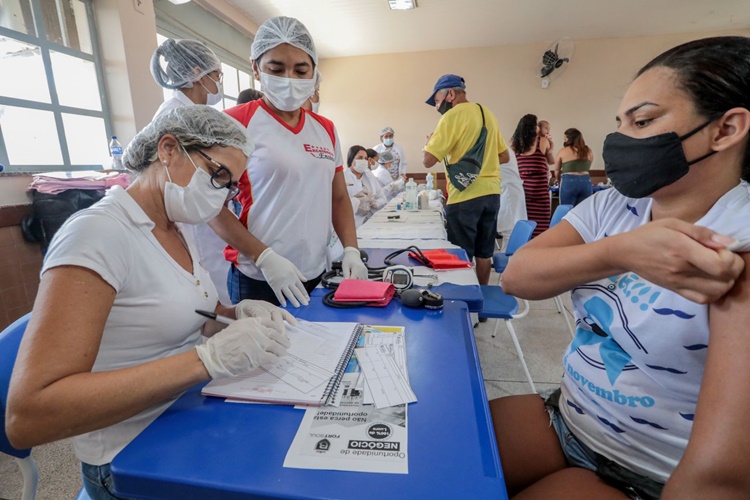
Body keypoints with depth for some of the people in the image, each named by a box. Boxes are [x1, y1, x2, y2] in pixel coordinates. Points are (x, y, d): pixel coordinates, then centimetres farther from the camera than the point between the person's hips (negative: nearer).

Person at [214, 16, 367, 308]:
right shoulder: (236, 122, -7)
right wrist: (264, 258, -18)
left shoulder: (326, 129, 8)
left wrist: (351, 250, -2)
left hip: (316, 274, 5)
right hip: (259, 278, -4)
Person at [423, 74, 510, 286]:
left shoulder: (453, 116, -9)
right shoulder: (487, 113, 14)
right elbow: (504, 156, 20)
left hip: (466, 196, -8)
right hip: (491, 193, 8)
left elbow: (428, 161, -14)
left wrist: (431, 140, 5)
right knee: (484, 253, 15)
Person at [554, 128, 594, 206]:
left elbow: (557, 170, 10)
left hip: (568, 182, -4)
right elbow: (587, 168, 12)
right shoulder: (589, 151, 10)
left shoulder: (563, 151, 1)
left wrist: (558, 180, 26)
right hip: (586, 182, 4)